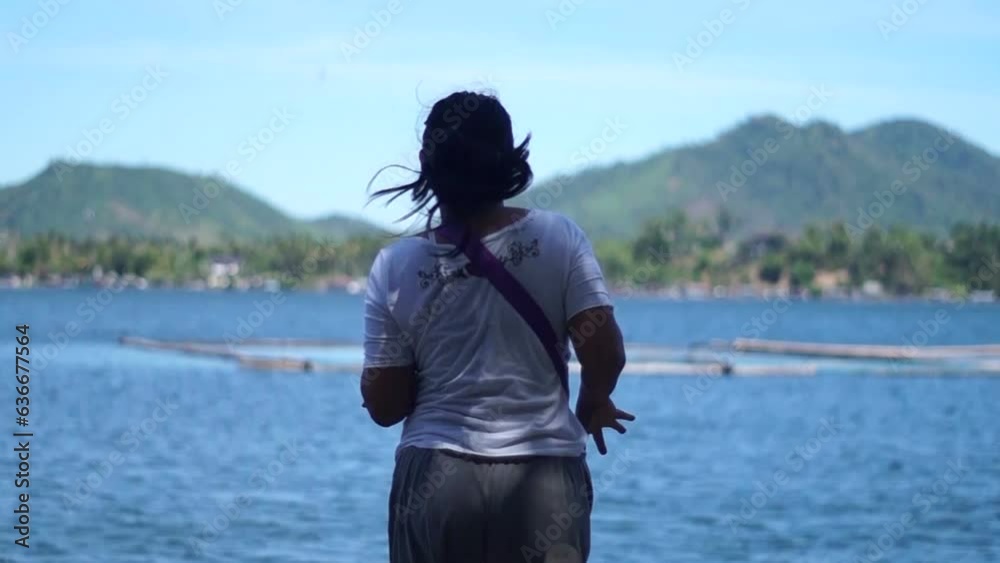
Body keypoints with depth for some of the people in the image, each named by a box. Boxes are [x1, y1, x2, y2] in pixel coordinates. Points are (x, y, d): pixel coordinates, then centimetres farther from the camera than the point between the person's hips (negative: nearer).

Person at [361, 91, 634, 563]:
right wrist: (593, 405, 13)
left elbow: (384, 406, 1)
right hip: (543, 478, 0)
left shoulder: (396, 266, -1)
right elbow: (605, 351, -7)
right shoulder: (558, 238, -3)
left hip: (434, 477, 1)